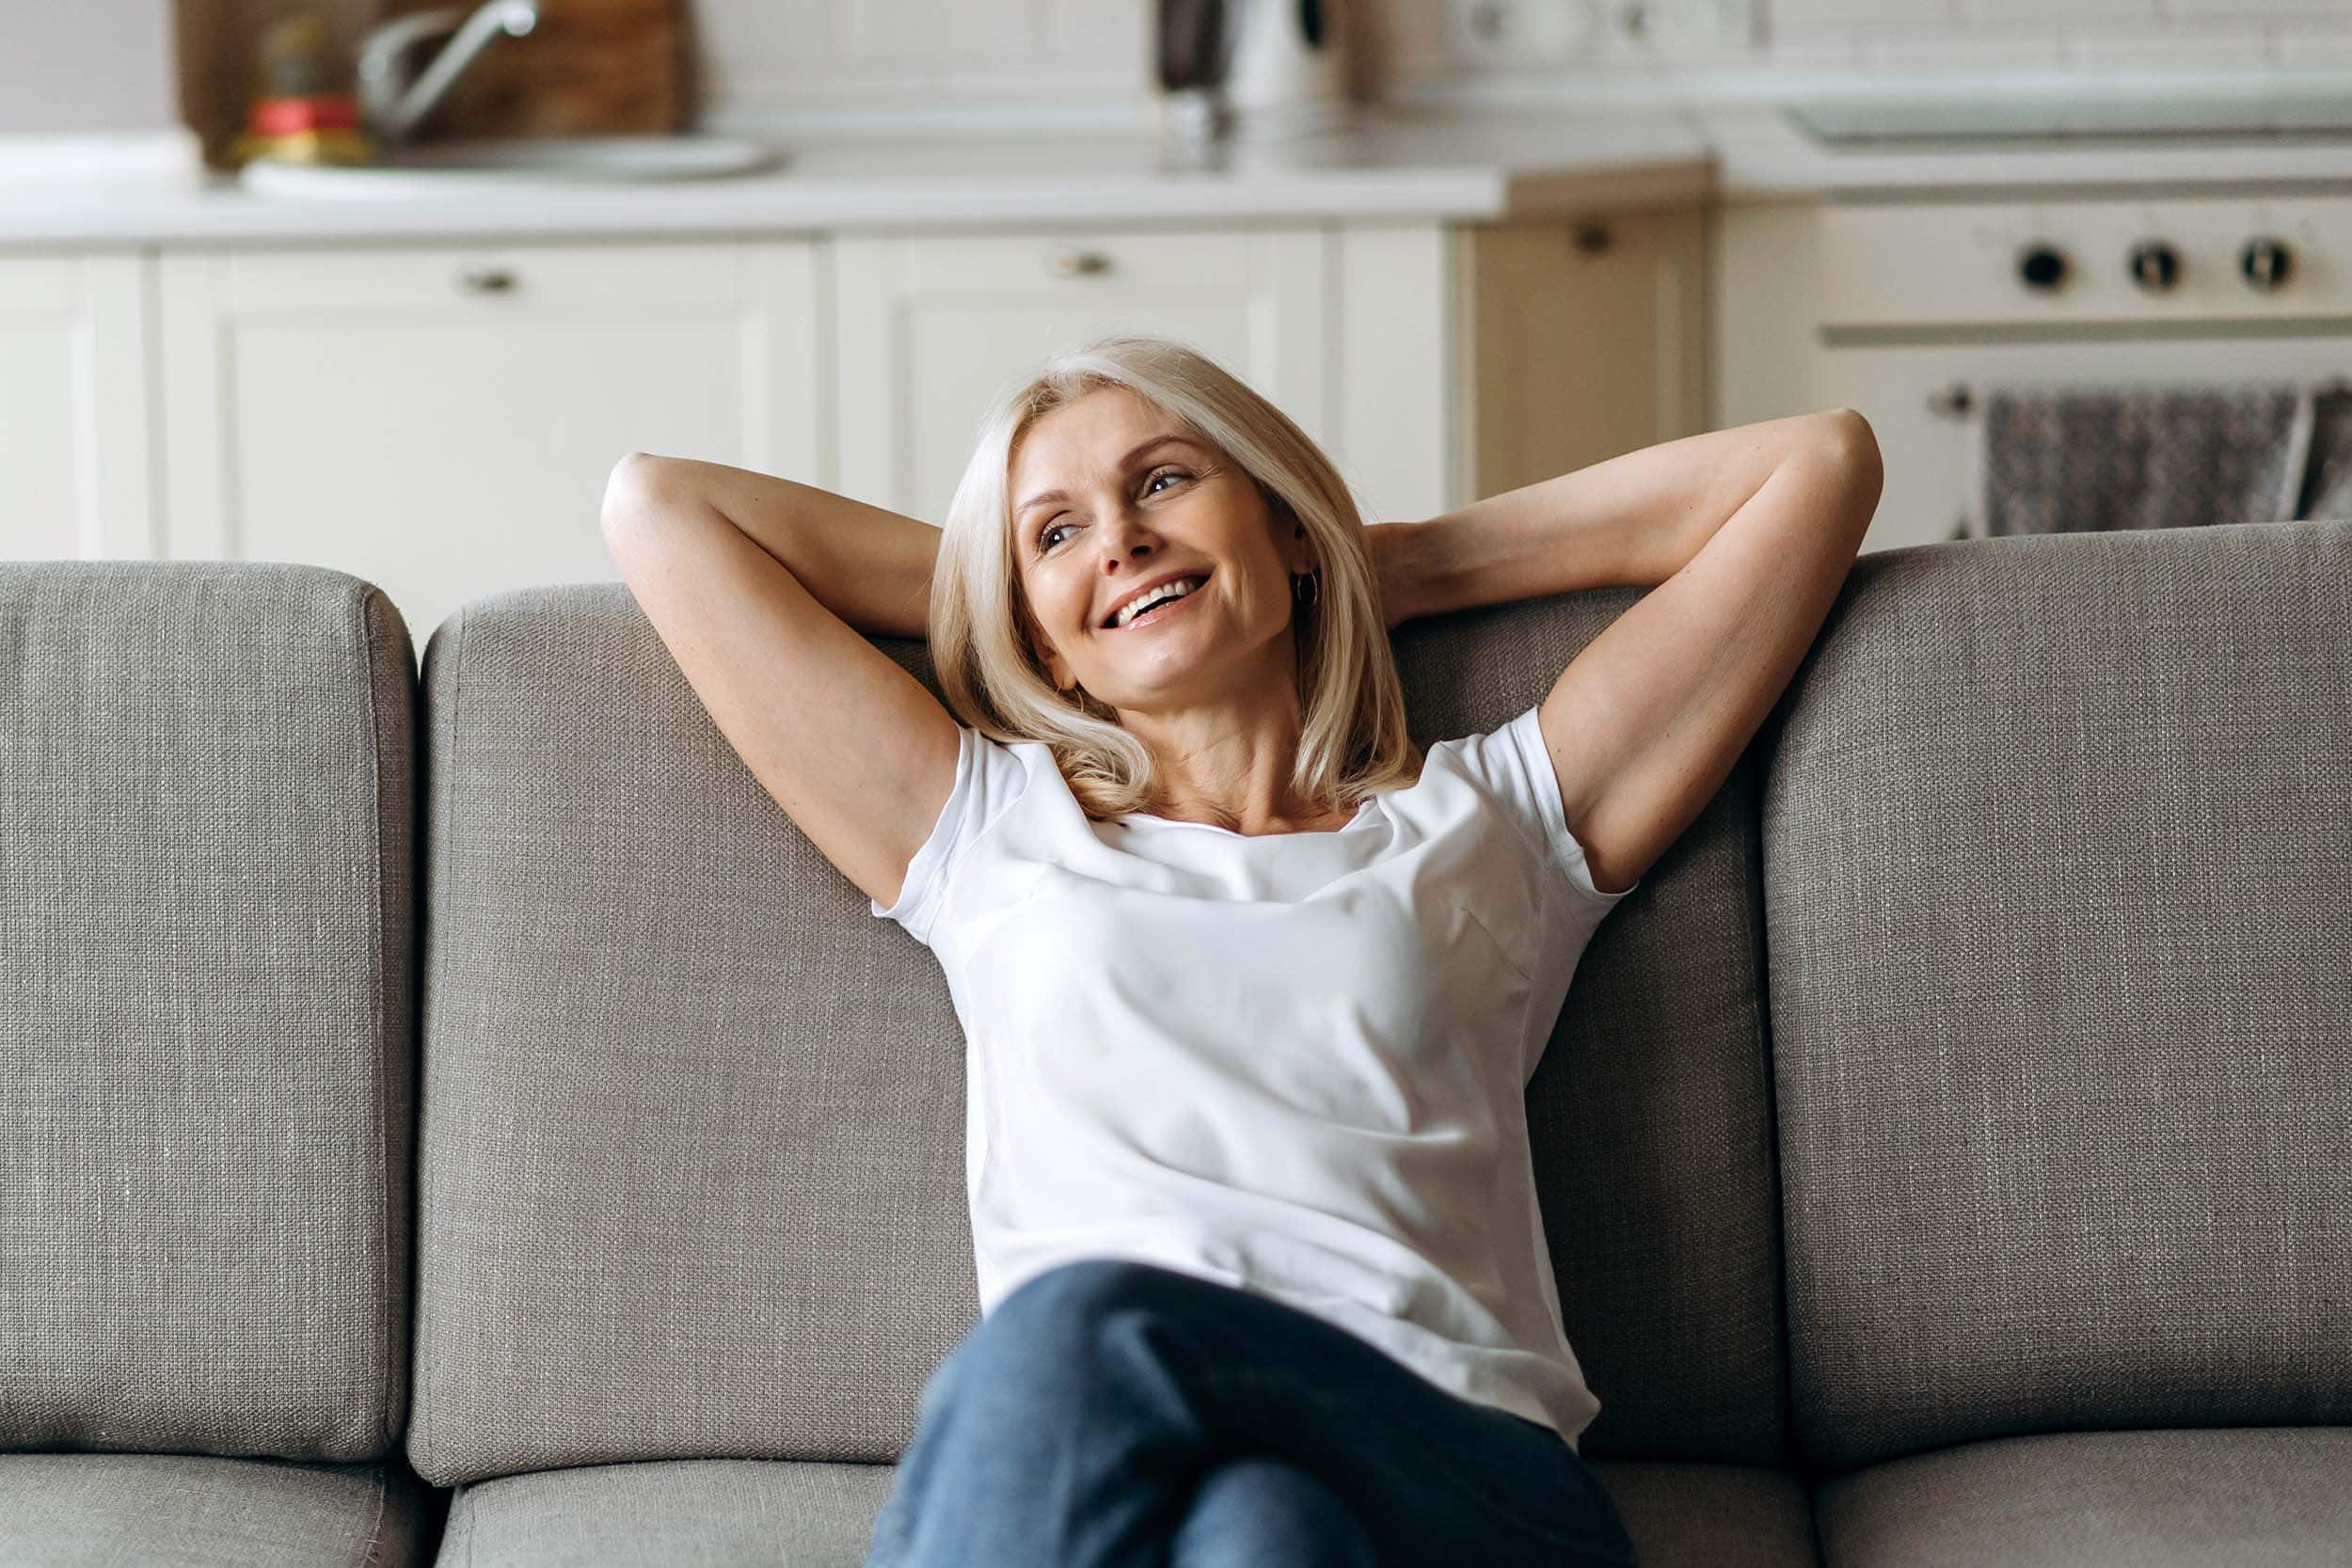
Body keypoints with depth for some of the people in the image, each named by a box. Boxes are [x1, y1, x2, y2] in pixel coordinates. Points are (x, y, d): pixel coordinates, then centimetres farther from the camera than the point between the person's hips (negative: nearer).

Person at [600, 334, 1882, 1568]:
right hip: (1066, 1436, 1)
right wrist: (984, 581, 41)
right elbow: (656, 503, 35)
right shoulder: (995, 835, 30)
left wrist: (1414, 564, 36)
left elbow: (1818, 462, 31)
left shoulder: (1480, 828, 28)